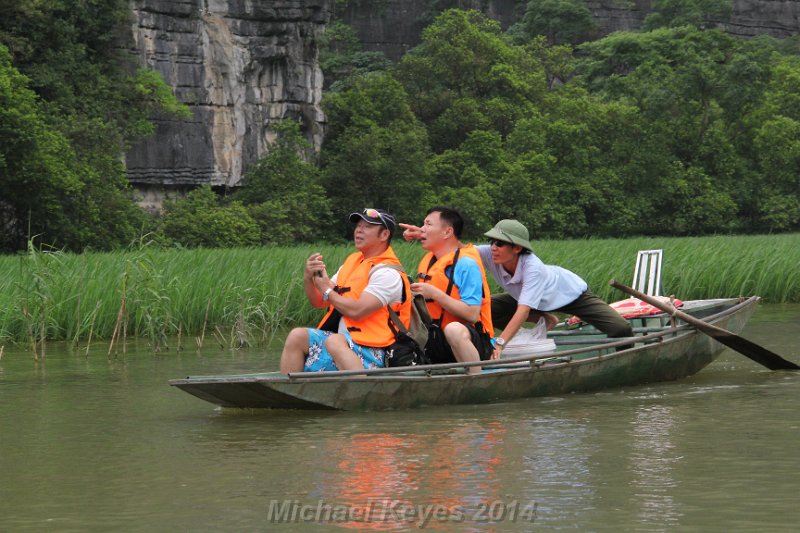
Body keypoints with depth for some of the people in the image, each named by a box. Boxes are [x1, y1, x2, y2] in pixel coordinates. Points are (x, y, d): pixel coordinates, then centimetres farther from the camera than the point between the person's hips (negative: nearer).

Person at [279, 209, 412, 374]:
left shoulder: (388, 273, -9)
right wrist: (308, 279, -3)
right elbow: (318, 302, 18)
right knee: (297, 336, -9)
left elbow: (356, 311, -20)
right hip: (344, 339, 8)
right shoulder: (352, 261, 18)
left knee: (334, 341, -36)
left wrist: (327, 290, -4)